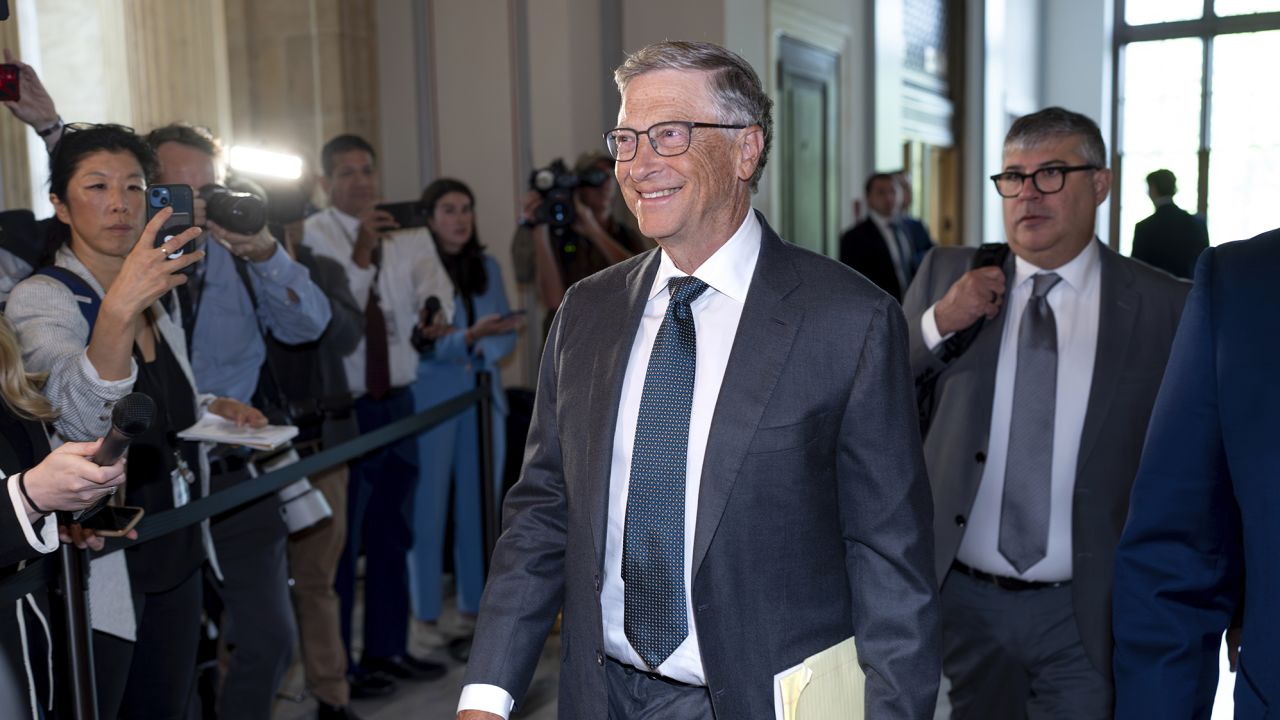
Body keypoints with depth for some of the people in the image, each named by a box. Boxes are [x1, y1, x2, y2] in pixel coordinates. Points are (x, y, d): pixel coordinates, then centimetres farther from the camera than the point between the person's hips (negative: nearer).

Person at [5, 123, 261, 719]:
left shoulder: (158, 292, 9)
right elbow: (80, 418, -32)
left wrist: (210, 408, 2)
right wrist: (120, 308, -47)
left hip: (175, 552, 7)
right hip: (101, 562, -7)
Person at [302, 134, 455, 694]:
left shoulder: (407, 233, 6)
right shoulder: (311, 238, -7)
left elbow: (434, 287, -9)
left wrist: (435, 310, -30)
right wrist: (360, 254, -30)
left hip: (397, 401, 5)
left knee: (393, 533, 15)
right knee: (339, 541, 2)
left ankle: (388, 650, 30)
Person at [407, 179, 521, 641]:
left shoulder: (487, 267, 12)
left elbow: (506, 337, 10)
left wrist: (481, 349, -10)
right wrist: (471, 336, -28)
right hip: (430, 400, -5)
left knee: (480, 506, 9)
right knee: (428, 507, -1)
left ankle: (477, 602, 19)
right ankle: (426, 613, 8)